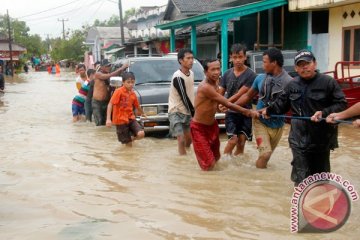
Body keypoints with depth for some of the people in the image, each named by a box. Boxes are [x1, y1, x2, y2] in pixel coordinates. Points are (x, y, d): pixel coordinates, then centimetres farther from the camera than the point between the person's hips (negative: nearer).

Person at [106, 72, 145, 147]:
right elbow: (110, 104, -17)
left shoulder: (133, 94, 6)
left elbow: (137, 106, 24)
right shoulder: (119, 91, -11)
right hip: (120, 120, -5)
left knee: (141, 134, -18)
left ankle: (130, 139, 14)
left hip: (131, 118, 5)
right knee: (129, 145, -5)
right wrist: (108, 119, -26)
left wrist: (142, 114, 40)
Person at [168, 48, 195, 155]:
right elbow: (184, 98, -22)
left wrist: (193, 112, 10)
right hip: (176, 111, -8)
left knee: (189, 138, 15)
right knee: (181, 139, -13)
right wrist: (194, 113, -16)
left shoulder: (191, 73, 4)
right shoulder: (178, 77, -22)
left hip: (186, 111, 8)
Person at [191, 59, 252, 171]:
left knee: (216, 158, 18)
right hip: (199, 127, -8)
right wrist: (247, 111, -18)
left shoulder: (215, 83, 0)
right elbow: (227, 104, -25)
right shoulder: (205, 87, -29)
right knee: (209, 165, -7)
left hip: (212, 124, 8)